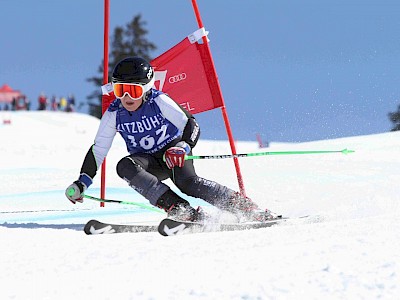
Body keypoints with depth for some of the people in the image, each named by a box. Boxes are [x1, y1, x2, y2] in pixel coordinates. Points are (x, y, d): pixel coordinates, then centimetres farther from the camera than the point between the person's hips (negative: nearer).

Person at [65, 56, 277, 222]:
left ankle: (248, 209, -28)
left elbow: (190, 125, -18)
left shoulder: (159, 102, -18)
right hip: (146, 161, 4)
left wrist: (183, 148, -39)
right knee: (124, 166, -30)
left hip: (173, 151, -4)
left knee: (187, 182, -34)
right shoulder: (114, 114, -10)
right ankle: (179, 210, -38)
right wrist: (82, 182, -10)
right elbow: (98, 149, -3)